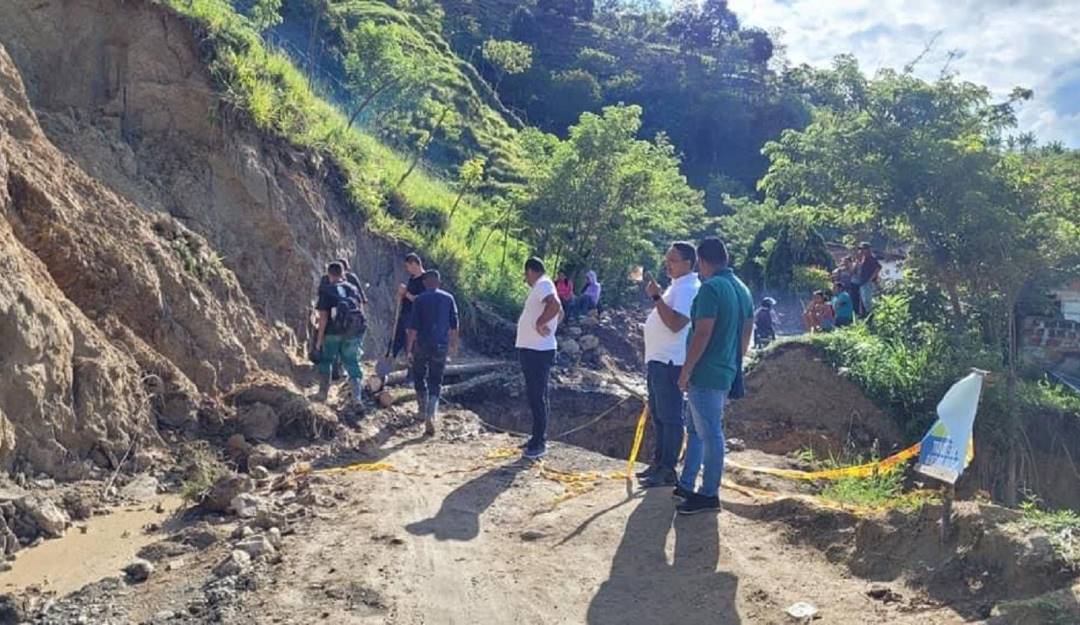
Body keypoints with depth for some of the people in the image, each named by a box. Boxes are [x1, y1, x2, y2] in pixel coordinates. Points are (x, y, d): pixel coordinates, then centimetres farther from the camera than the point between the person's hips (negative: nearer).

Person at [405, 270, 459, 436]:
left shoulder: (419, 300, -5)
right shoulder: (448, 298, 2)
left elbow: (413, 327, -9)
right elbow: (454, 325, 6)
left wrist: (408, 349, -5)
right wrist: (453, 345, 18)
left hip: (422, 345, -2)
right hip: (441, 346, 2)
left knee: (419, 378, 18)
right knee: (435, 383, 6)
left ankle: (425, 412, 23)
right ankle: (430, 417, -7)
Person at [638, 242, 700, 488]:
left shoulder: (688, 288, -16)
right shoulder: (677, 286, 17)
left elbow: (676, 323, -27)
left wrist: (657, 297, -25)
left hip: (670, 362, -11)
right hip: (658, 359, 11)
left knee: (670, 417, -4)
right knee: (658, 415, 16)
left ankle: (668, 470, 2)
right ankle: (659, 462, 26)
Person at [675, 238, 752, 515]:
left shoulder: (711, 288, -16)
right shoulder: (742, 289, 12)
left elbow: (703, 333, -21)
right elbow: (746, 333, 17)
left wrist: (686, 370, -15)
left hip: (705, 373, -9)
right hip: (726, 372, 9)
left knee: (710, 434, -1)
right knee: (697, 430, 18)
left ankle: (709, 496, 8)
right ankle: (686, 485, 26)